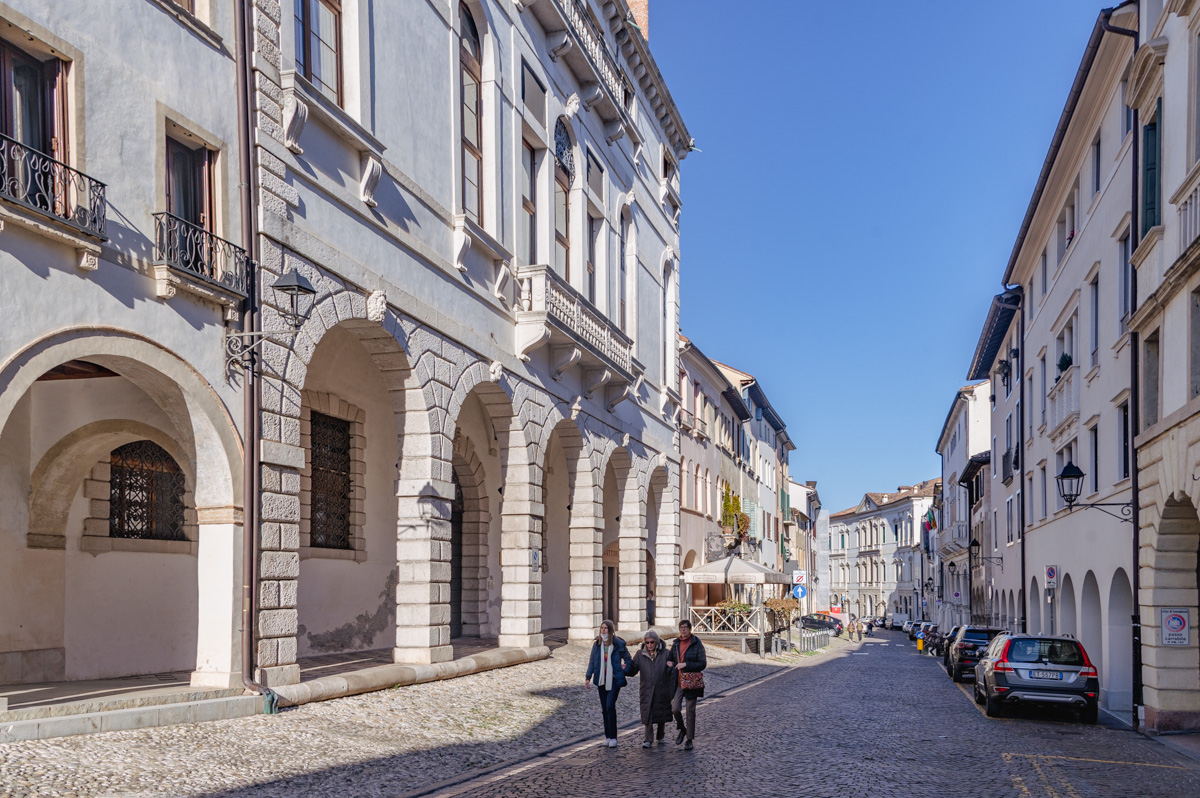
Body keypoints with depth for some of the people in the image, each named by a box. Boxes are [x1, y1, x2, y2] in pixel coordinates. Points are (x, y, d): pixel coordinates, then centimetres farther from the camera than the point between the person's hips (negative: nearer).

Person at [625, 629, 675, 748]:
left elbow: (672, 672, -3)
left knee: (661, 714, 12)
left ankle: (661, 737, 30)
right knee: (647, 714, -6)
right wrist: (626, 669, -20)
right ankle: (648, 739, 1)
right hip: (646, 690, 0)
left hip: (661, 690, 0)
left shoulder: (665, 654, -2)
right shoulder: (640, 654, 2)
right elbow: (633, 669, 0)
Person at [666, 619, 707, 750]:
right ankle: (682, 730, 21)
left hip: (691, 682, -3)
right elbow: (670, 658, 25)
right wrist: (669, 662, 1)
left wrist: (686, 664, -16)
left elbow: (702, 664, -8)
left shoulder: (697, 644, -5)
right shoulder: (676, 644, 9)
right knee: (675, 709, -7)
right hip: (678, 682, 3)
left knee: (690, 711, 0)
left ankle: (689, 740, 12)